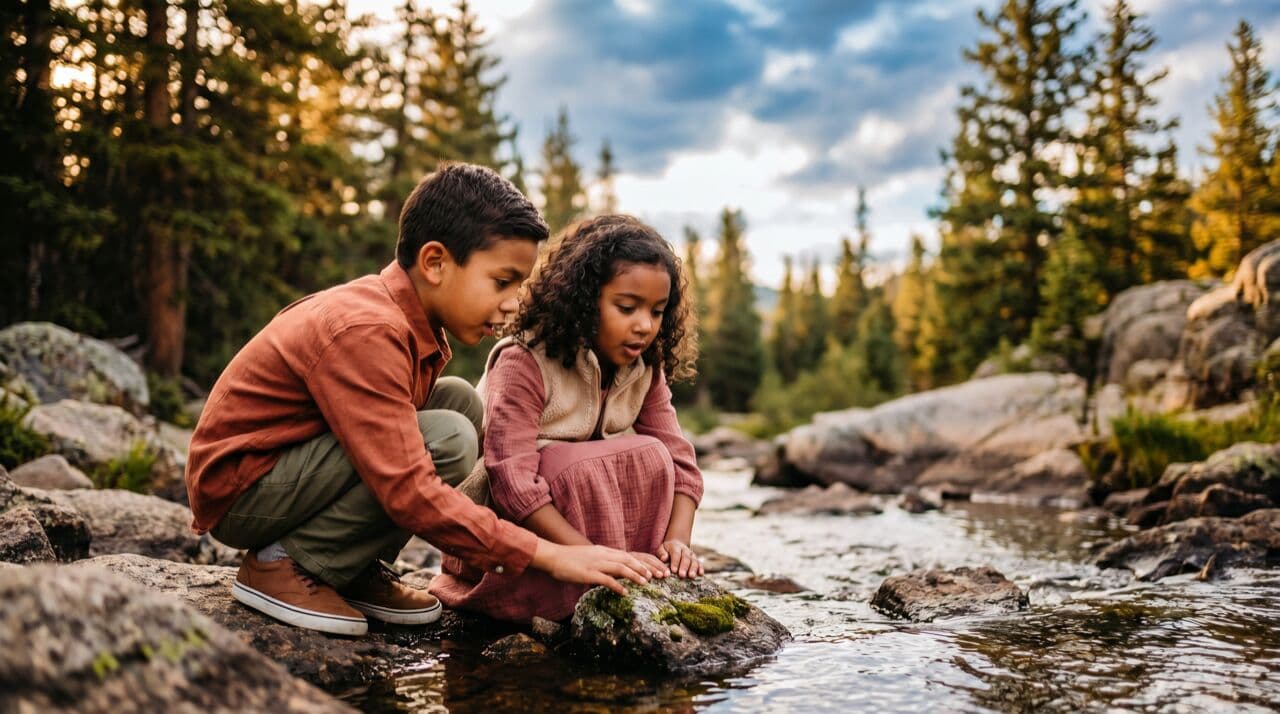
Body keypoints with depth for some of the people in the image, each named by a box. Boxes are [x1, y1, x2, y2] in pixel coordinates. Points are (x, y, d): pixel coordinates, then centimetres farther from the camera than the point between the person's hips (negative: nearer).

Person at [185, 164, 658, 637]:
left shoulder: (410, 316, 2)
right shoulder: (366, 332, -28)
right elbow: (409, 491, -32)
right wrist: (549, 557, -31)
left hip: (297, 463, 9)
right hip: (237, 488, -9)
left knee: (459, 401, 2)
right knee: (447, 440, -25)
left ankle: (356, 573, 1)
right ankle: (283, 564, -11)